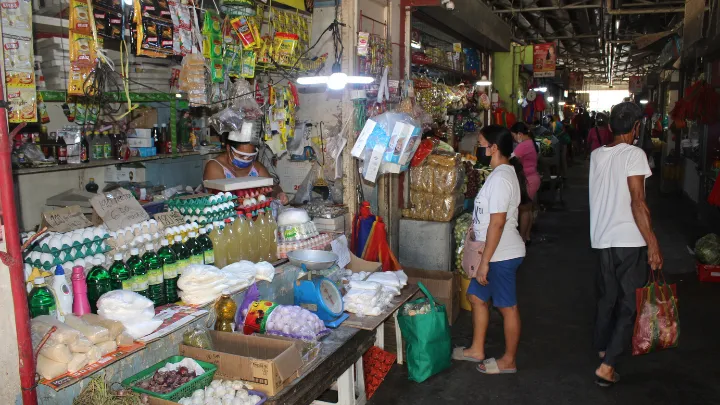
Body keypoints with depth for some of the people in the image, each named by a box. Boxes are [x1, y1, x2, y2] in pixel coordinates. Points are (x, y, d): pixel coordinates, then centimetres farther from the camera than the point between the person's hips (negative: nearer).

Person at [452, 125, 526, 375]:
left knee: (507, 307, 5)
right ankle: (477, 349, 32)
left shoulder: (500, 178, -22)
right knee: (477, 297, 19)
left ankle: (508, 361, 21)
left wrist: (485, 261, -22)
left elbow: (497, 223, -25)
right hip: (498, 253, 10)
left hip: (502, 255, -10)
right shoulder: (504, 172, 10)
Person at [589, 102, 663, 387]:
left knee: (607, 297, 21)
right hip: (630, 240, -6)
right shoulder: (634, 154, -13)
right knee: (630, 303, 3)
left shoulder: (596, 155, 8)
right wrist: (652, 243, -17)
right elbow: (637, 202, -19)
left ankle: (603, 349, 37)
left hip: (603, 238, 6)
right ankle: (607, 365, 0)